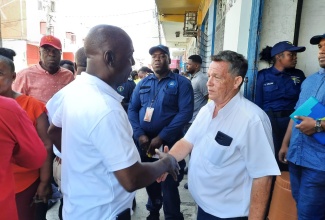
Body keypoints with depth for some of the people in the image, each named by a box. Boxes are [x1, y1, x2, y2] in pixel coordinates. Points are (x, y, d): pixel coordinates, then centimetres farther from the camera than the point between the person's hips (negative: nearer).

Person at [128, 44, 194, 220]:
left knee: (169, 185, 4)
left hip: (169, 142, -4)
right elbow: (132, 109, 5)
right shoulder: (143, 83, 8)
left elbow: (185, 113, -14)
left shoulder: (181, 83, -5)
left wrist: (161, 137, -18)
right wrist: (139, 134, -10)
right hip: (144, 141, 5)